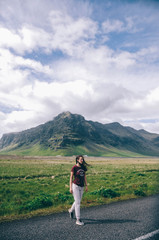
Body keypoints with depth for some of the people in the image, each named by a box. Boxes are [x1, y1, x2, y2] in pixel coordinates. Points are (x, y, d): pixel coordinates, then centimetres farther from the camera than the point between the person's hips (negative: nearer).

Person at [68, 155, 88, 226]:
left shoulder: (83, 167, 5)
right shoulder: (74, 167, -11)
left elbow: (84, 177, 11)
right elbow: (71, 177, -8)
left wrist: (86, 186, 9)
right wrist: (70, 187, -12)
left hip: (81, 187, 6)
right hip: (75, 186, -6)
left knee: (78, 201, 18)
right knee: (77, 202, -4)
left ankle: (71, 210, 44)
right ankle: (78, 219, 6)